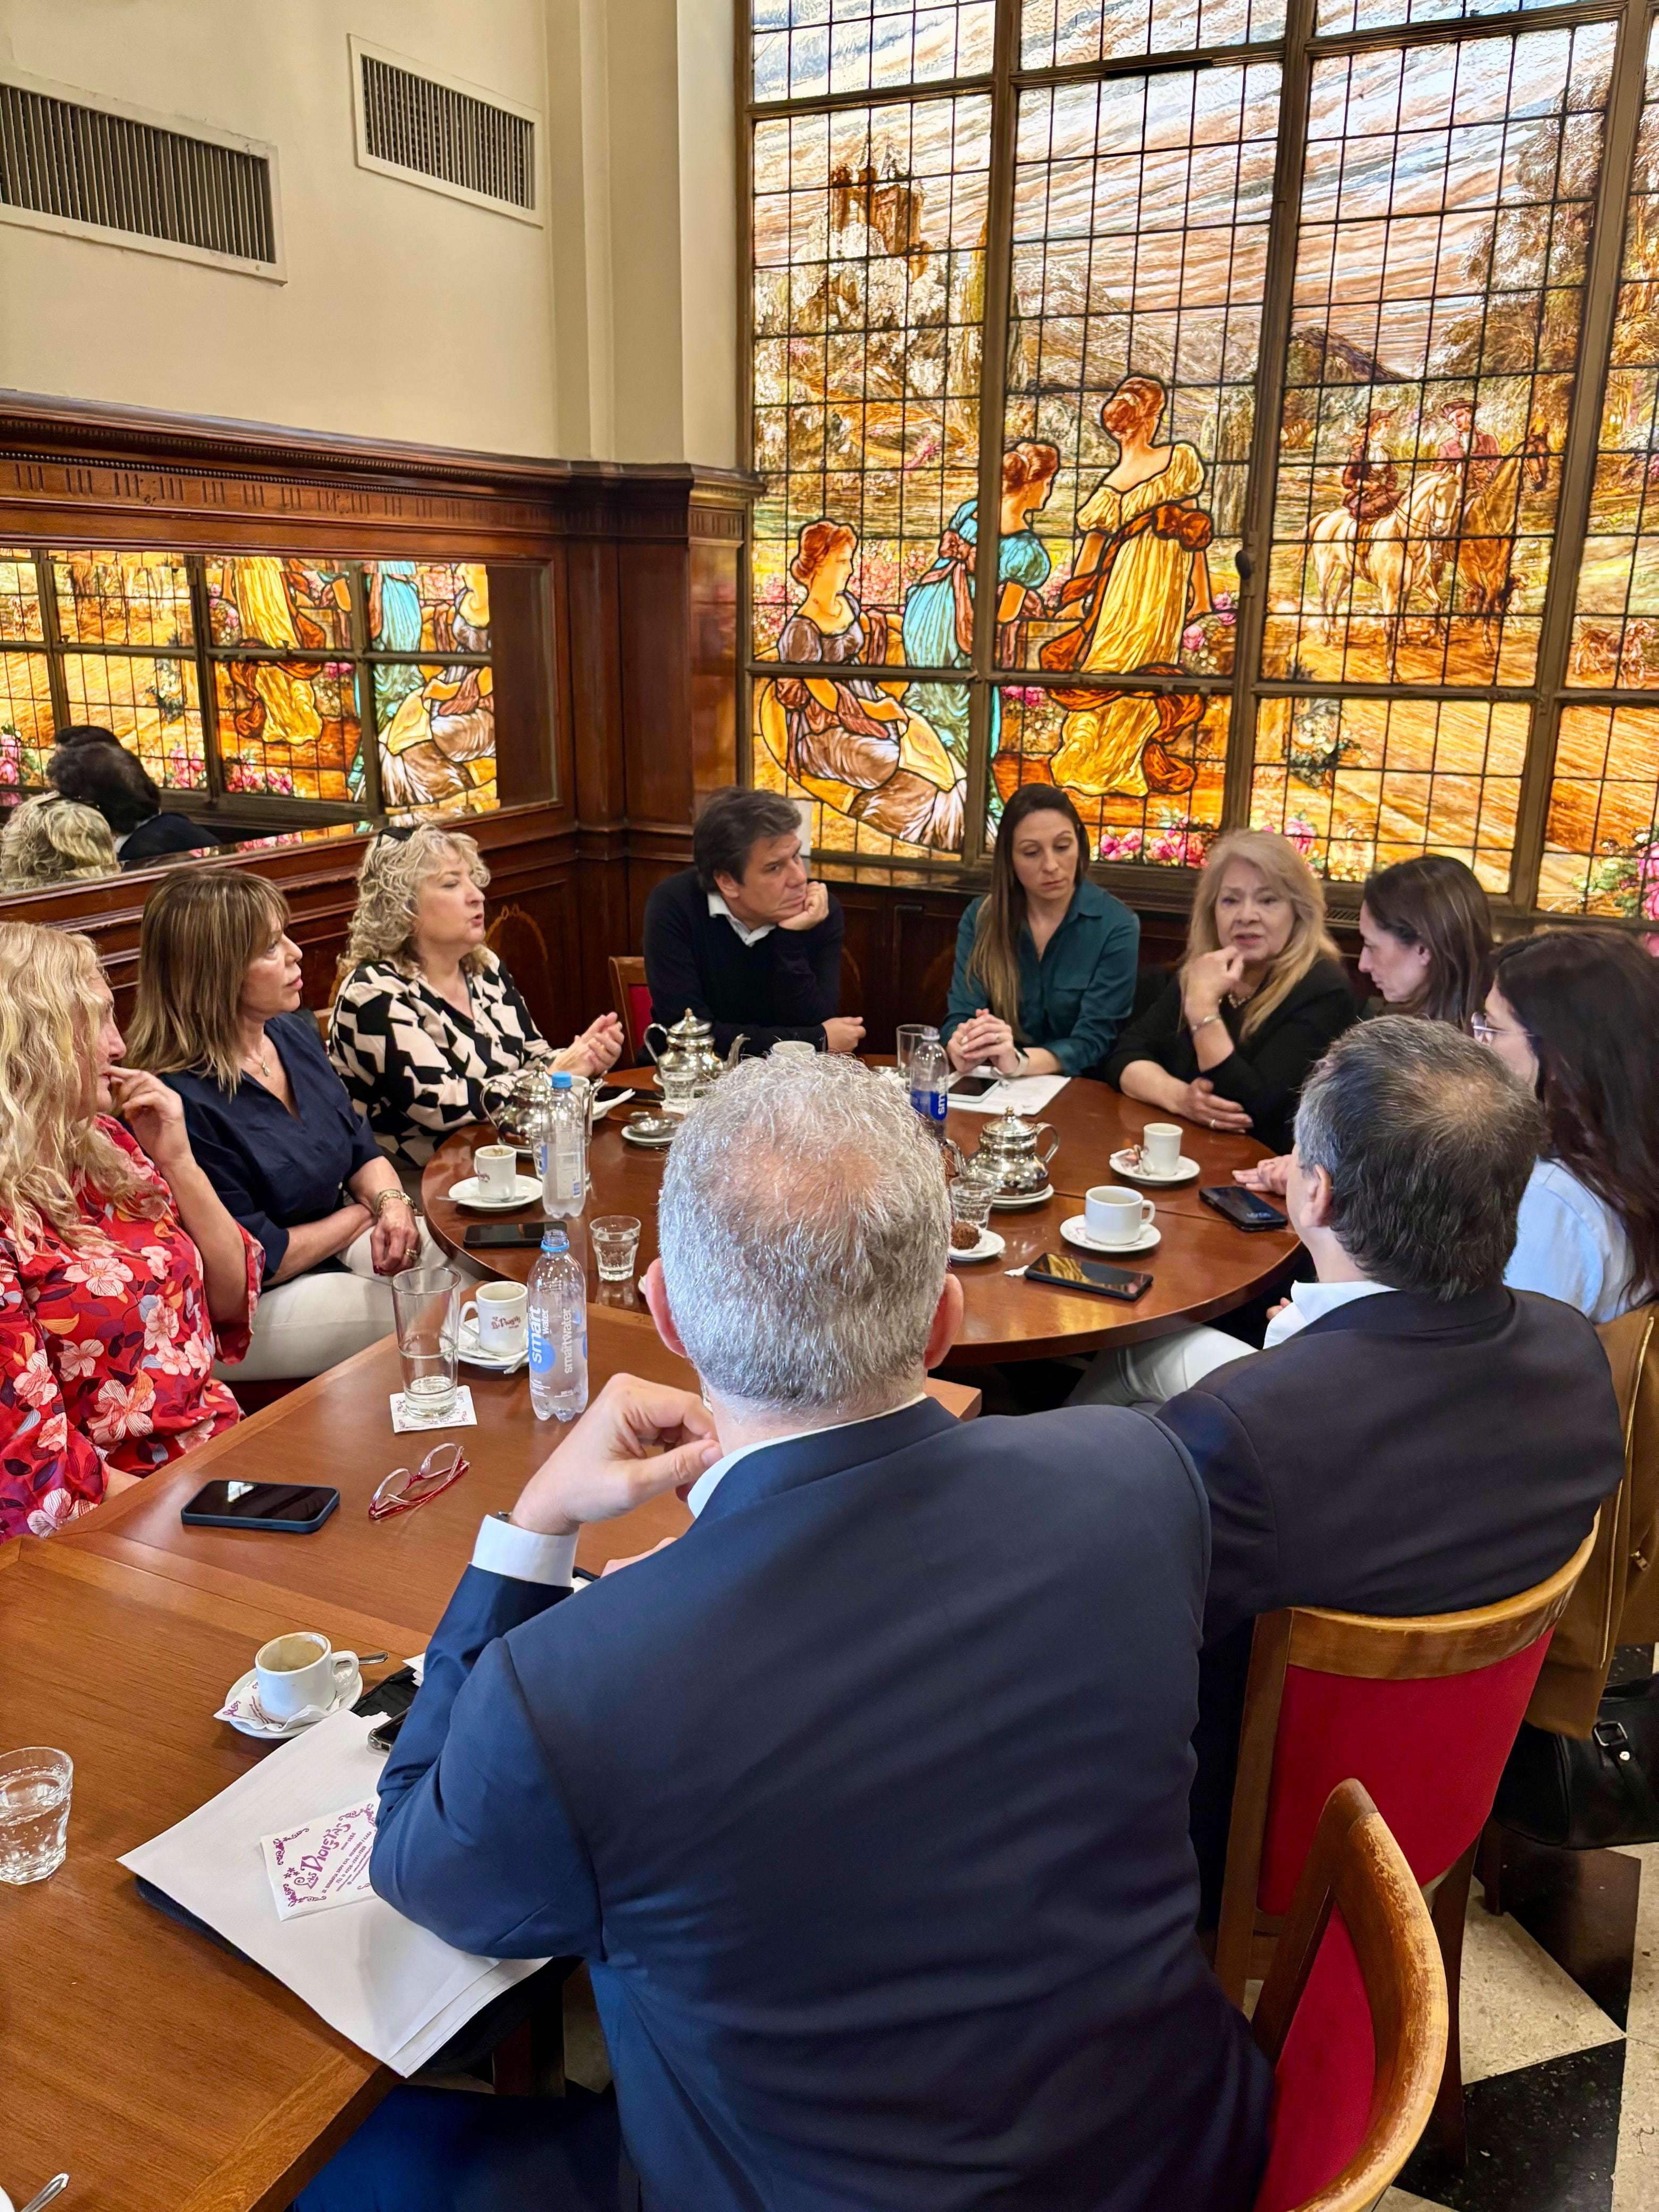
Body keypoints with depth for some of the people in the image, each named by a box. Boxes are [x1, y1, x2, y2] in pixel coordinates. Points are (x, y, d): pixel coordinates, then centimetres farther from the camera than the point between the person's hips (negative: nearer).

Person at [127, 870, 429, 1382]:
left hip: (337, 1250, 8)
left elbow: (361, 1147, 12)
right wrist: (361, 1215, -7)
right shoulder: (183, 1102, -25)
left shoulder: (294, 1033, 3)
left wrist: (392, 1203, -11)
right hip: (249, 1312, -8)